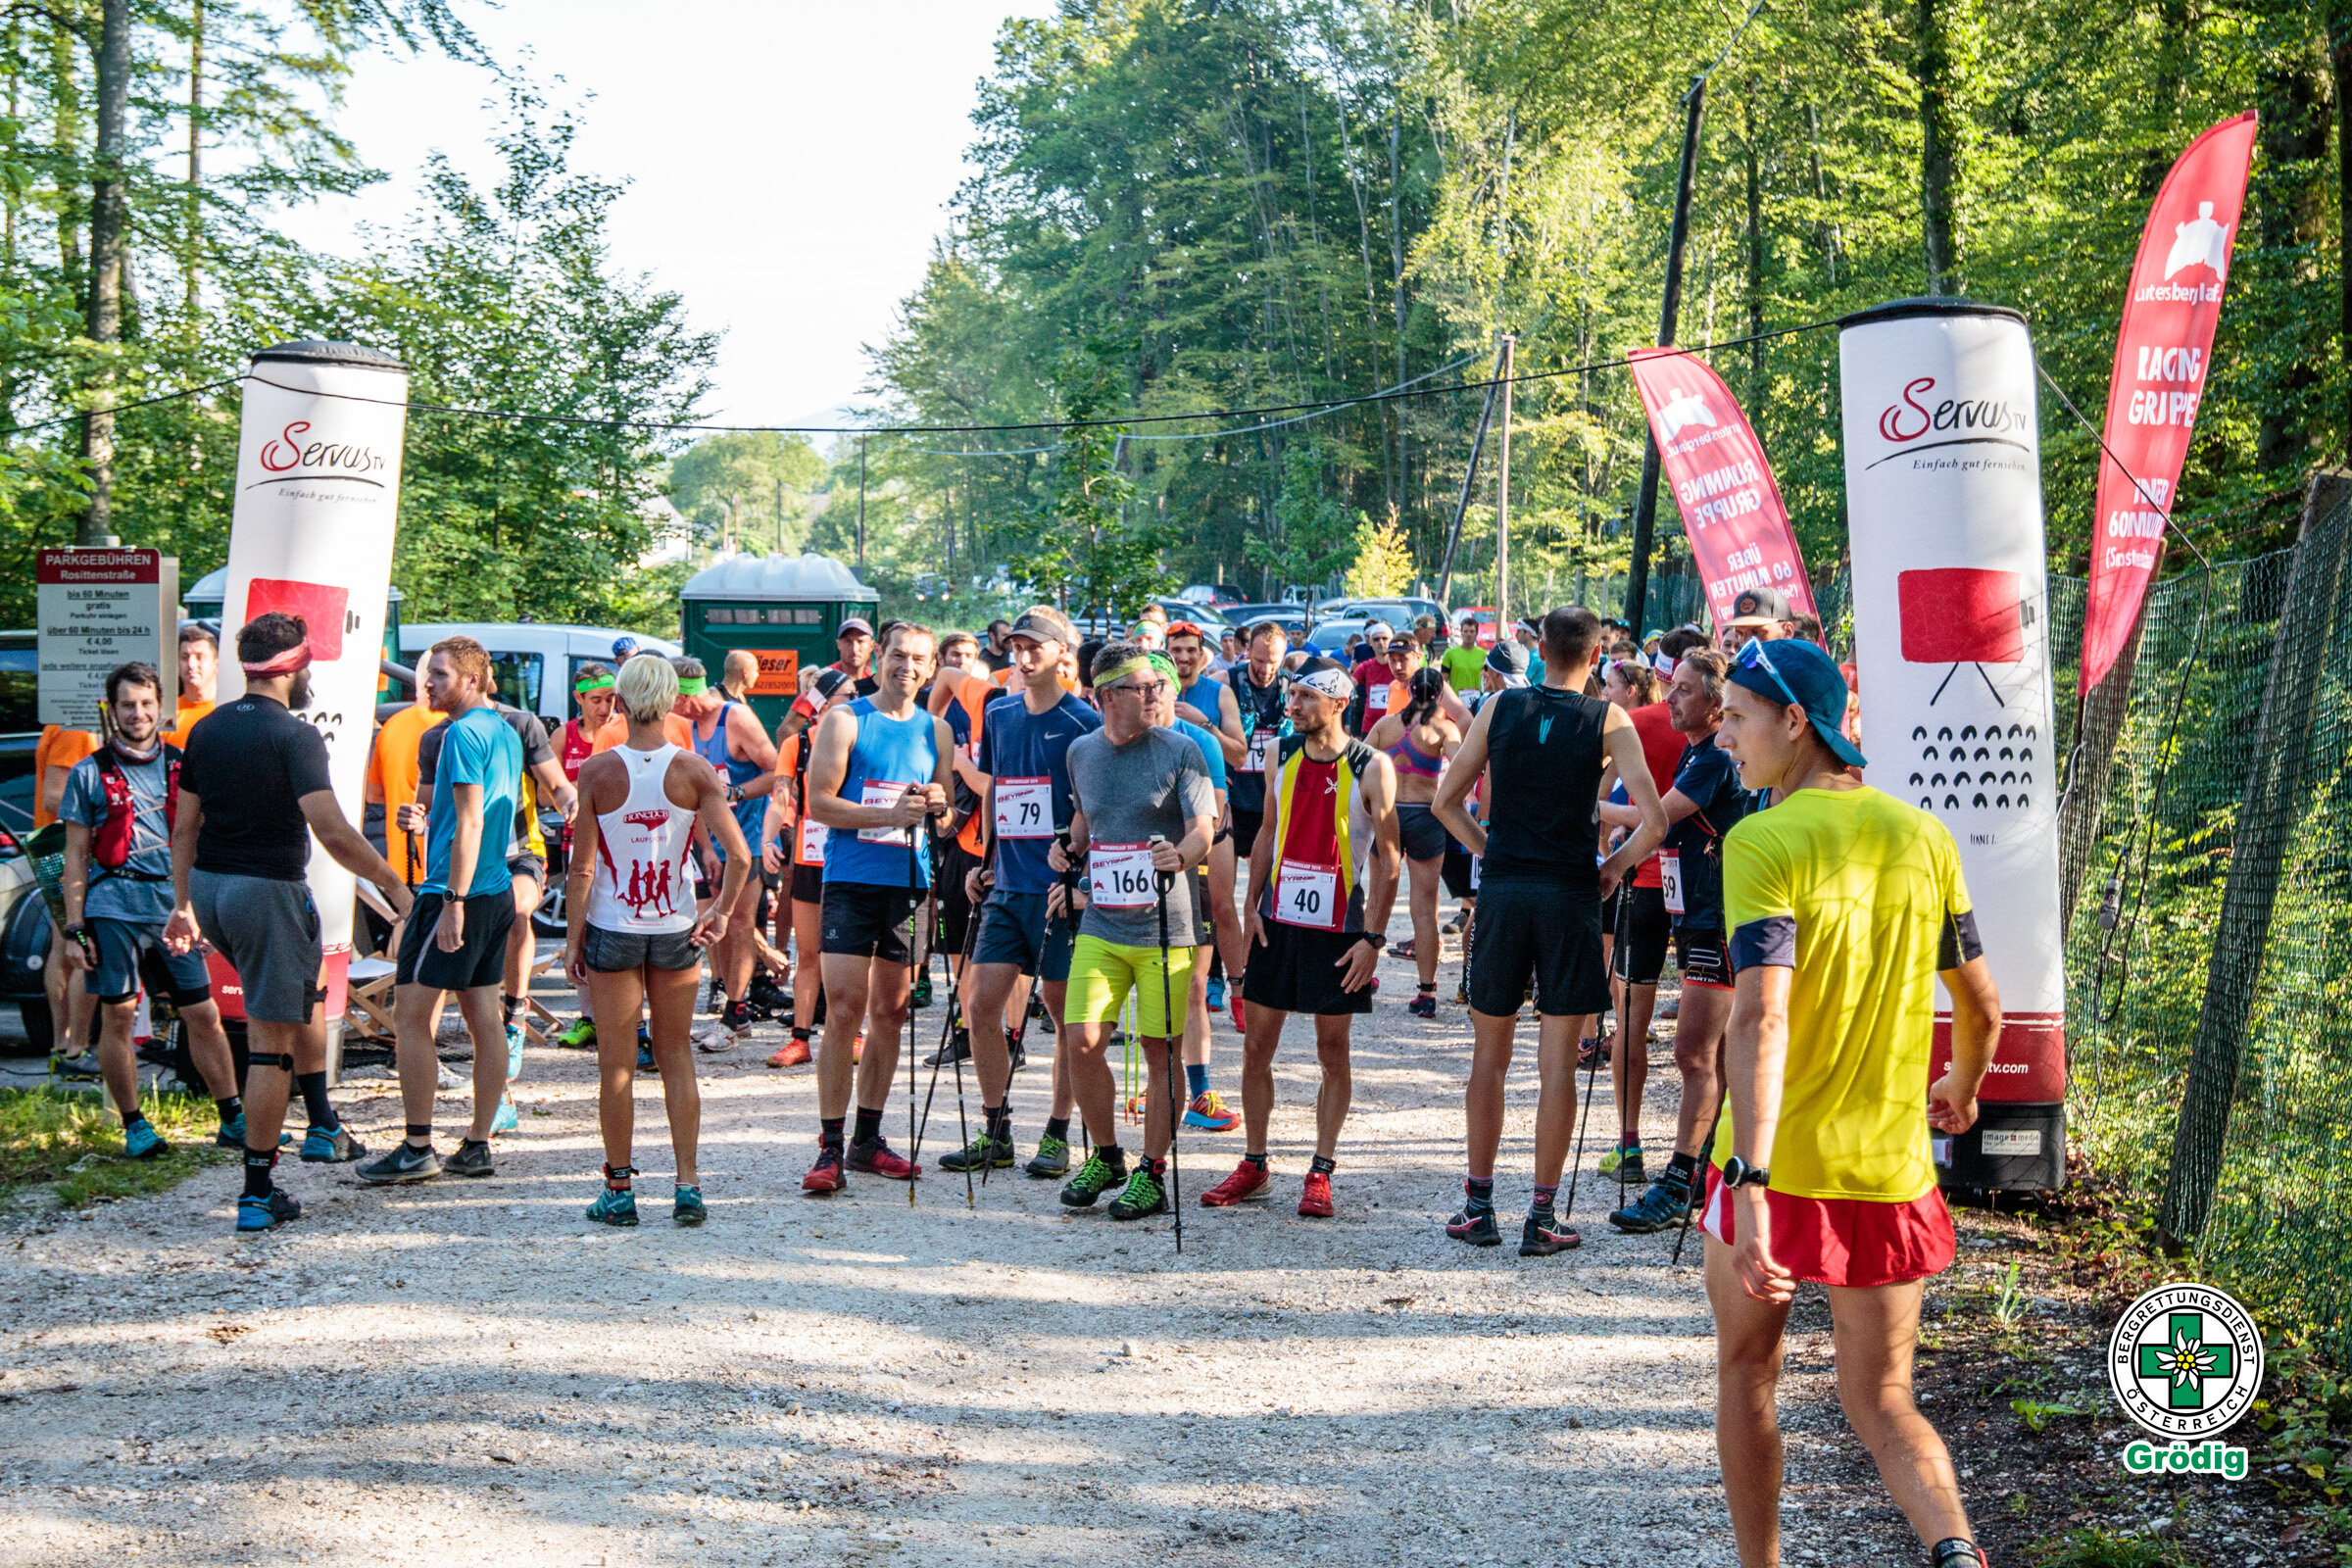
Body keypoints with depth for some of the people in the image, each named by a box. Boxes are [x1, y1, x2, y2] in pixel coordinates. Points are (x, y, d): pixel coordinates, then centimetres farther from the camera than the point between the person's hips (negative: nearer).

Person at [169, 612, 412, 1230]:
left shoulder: (206, 730, 7)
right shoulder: (294, 736, -15)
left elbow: (184, 828, 12)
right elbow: (333, 833, -23)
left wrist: (183, 905, 19)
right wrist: (393, 883, -13)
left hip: (210, 886, 8)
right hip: (269, 890, -8)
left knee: (305, 993, 29)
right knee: (270, 1040, -1)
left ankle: (323, 1125, 32)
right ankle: (257, 1193, 1)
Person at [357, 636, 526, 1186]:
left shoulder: (463, 734, -14)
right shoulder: (505, 732, 14)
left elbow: (470, 824, -20)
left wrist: (453, 903, -22)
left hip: (456, 891, -9)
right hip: (499, 892, 9)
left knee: (410, 1017, -5)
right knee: (484, 1017, 9)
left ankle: (418, 1149, -4)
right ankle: (477, 1146, 12)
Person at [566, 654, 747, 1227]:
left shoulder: (598, 771, -10)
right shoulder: (693, 770, -7)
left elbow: (582, 868, -9)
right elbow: (739, 855, -13)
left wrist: (572, 938, 0)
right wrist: (721, 911, 2)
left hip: (612, 929, -2)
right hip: (677, 929, 2)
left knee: (616, 1064, 8)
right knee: (676, 1055, 13)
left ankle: (619, 1190, 13)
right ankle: (687, 1185, 9)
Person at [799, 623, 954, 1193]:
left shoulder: (937, 730, 13)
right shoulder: (846, 720, -1)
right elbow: (819, 802, -7)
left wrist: (938, 805, -5)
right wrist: (892, 814, -17)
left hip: (909, 883, 5)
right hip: (852, 881, -5)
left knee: (891, 1013, 8)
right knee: (844, 1011, -10)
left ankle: (867, 1139, 18)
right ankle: (830, 1147, -7)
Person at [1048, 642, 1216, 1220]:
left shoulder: (1178, 751, -4)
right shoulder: (1081, 752, 8)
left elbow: (1204, 828, -12)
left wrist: (1180, 854, -33)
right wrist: (1070, 849, 6)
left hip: (1164, 927, -3)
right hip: (1101, 926, 3)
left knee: (1159, 1049, 0)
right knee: (1079, 1043, -4)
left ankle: (1152, 1173, 13)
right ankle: (1105, 1156, 17)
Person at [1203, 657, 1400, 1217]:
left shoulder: (1371, 768, -8)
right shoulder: (1282, 757, 6)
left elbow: (1387, 858, -7)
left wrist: (1373, 937, -13)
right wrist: (1249, 909, 5)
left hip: (1337, 929, -4)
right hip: (1277, 920, 4)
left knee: (1333, 1053, 3)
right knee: (1256, 1046, 6)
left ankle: (1321, 1172, 12)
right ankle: (1253, 1165, 17)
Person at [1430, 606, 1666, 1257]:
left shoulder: (1500, 708, 4)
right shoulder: (1608, 721, -2)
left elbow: (1444, 801, 6)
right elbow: (1654, 822, -10)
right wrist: (1612, 868, 6)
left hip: (1501, 888, 2)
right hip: (1569, 894, -2)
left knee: (1490, 1056, 12)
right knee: (1557, 1064, 4)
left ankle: (1479, 1206, 15)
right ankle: (1541, 1217, 5)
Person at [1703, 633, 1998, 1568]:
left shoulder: (1763, 843, -13)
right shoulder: (1923, 837, 3)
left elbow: (1762, 1018, -25)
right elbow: (1980, 1005, 11)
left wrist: (1750, 1184, -31)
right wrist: (1962, 1090, 32)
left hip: (1772, 1170, -4)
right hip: (1890, 1176, 4)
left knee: (1746, 1375, 19)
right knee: (1882, 1401, 13)